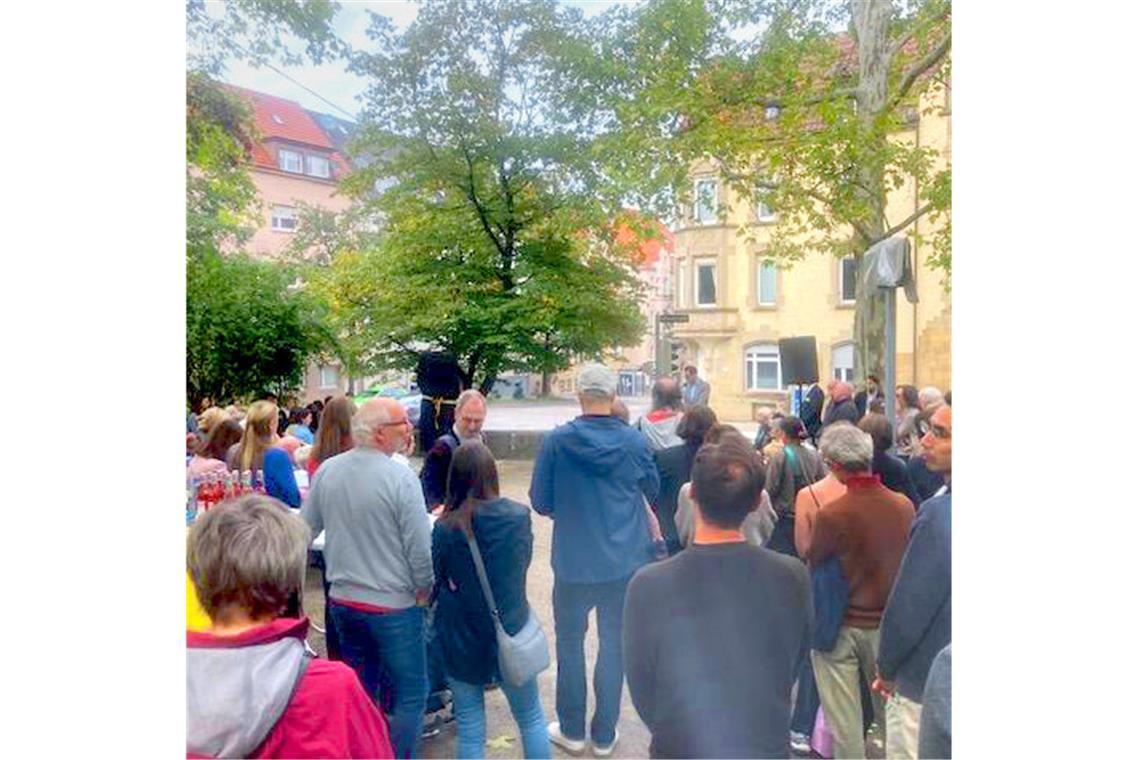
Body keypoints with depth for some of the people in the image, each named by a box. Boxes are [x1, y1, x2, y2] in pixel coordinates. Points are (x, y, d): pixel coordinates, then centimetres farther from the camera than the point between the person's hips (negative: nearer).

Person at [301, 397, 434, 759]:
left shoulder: (326, 470, -2)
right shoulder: (400, 477, -20)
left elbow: (305, 529, 7)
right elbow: (420, 546, -18)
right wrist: (425, 590, -1)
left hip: (342, 600, 7)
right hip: (393, 605, -6)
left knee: (360, 688, 23)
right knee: (410, 694, 8)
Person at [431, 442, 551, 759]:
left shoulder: (446, 528, -16)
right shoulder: (520, 516, -10)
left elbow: (433, 585, -4)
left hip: (462, 638, -1)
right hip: (512, 634, 1)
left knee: (471, 729, 13)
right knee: (532, 719, 19)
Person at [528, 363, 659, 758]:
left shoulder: (556, 441, -13)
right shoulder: (634, 442, -9)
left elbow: (541, 503, -6)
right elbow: (653, 491, 8)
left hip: (573, 564, -1)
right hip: (624, 564, 1)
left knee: (570, 644, 17)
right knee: (614, 646, 14)